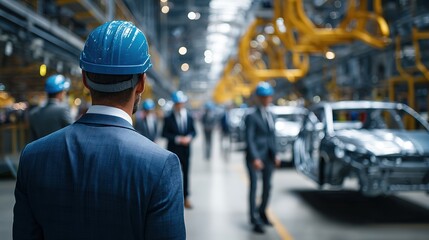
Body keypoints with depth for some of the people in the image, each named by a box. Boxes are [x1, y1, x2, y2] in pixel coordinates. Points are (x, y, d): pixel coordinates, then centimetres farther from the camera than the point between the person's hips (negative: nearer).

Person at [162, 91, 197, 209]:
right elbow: (164, 133, -6)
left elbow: (193, 131, 8)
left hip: (185, 150, 3)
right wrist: (177, 139, -17)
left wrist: (189, 137, -14)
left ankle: (185, 198, 18)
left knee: (186, 174, 9)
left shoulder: (189, 117, 3)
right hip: (173, 150, -3)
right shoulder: (168, 118, -6)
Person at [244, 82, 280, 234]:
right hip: (255, 156, -7)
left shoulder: (271, 116, 12)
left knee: (267, 186, 15)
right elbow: (249, 139, -15)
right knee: (254, 187, -4)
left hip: (268, 156, 7)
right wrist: (255, 158, -22)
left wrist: (275, 155, 8)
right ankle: (255, 220, 1)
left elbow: (272, 136, 16)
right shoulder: (252, 117, -9)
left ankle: (262, 213, 32)